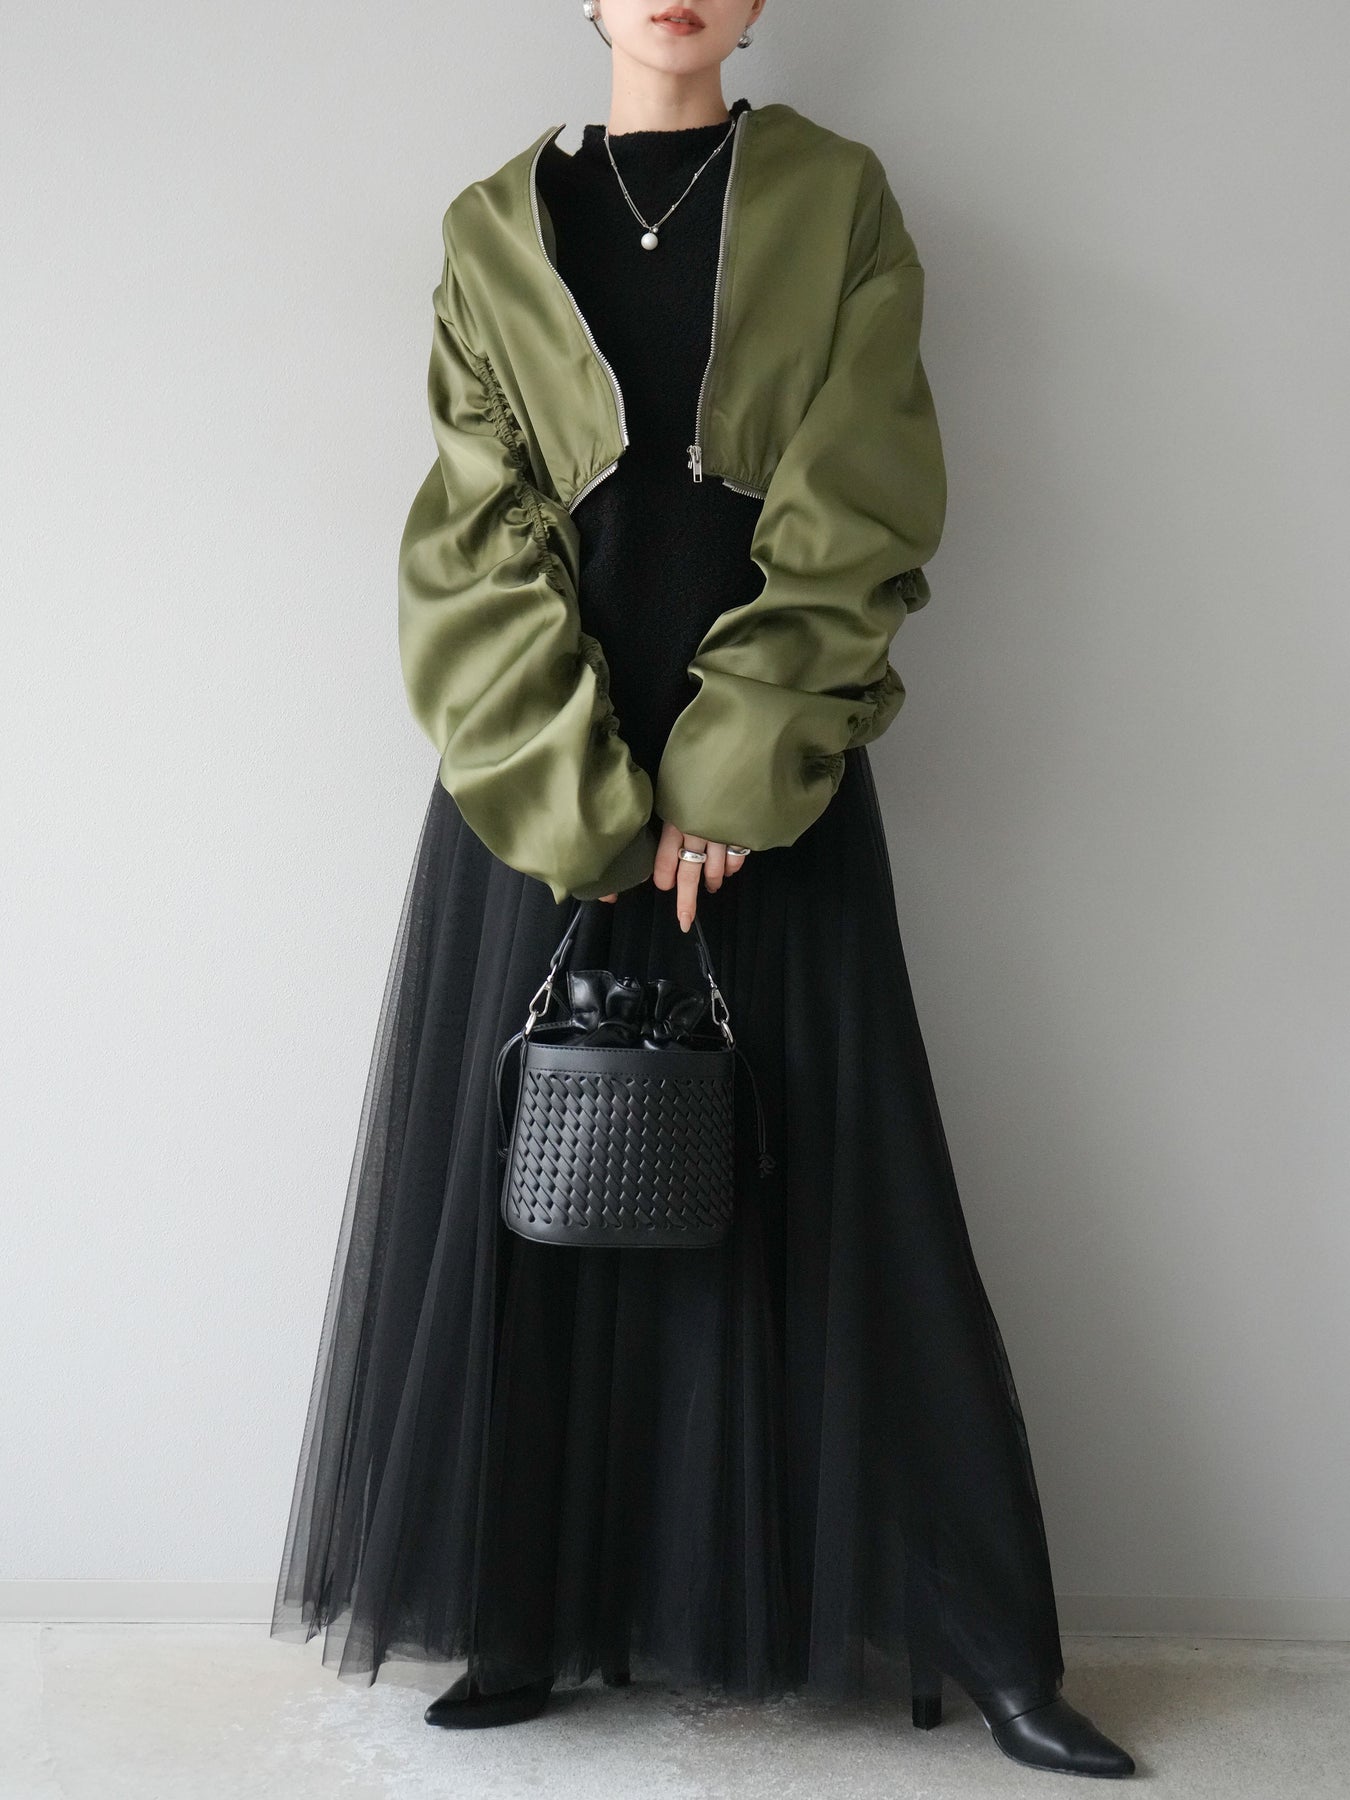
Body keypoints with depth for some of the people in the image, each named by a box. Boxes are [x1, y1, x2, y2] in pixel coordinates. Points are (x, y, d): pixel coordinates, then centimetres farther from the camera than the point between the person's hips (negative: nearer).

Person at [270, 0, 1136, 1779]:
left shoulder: (836, 203, 6)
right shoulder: (497, 231, 9)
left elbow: (855, 518, -3)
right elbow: (483, 540, 0)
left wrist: (727, 783, -12)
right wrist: (590, 803, -11)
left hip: (769, 768, -1)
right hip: (537, 770, 1)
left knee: (820, 1186, 2)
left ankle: (988, 1647, 13)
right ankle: (533, 1622, 18)